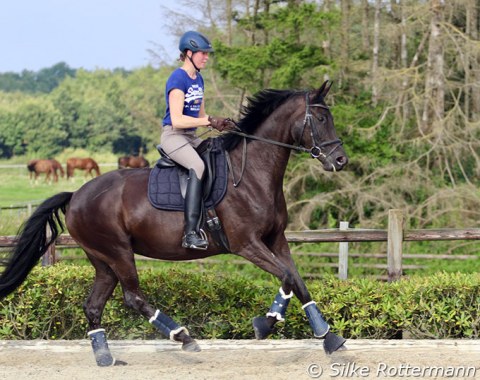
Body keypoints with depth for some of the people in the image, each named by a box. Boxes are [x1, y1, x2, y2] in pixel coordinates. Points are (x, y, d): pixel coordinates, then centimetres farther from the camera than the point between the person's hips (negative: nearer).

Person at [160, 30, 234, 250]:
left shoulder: (198, 80, 15)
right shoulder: (178, 79, -12)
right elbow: (177, 120, -20)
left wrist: (218, 124, 0)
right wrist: (209, 121, -21)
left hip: (191, 137, 10)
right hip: (173, 135, -10)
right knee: (198, 166, -32)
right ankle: (191, 233, -40)